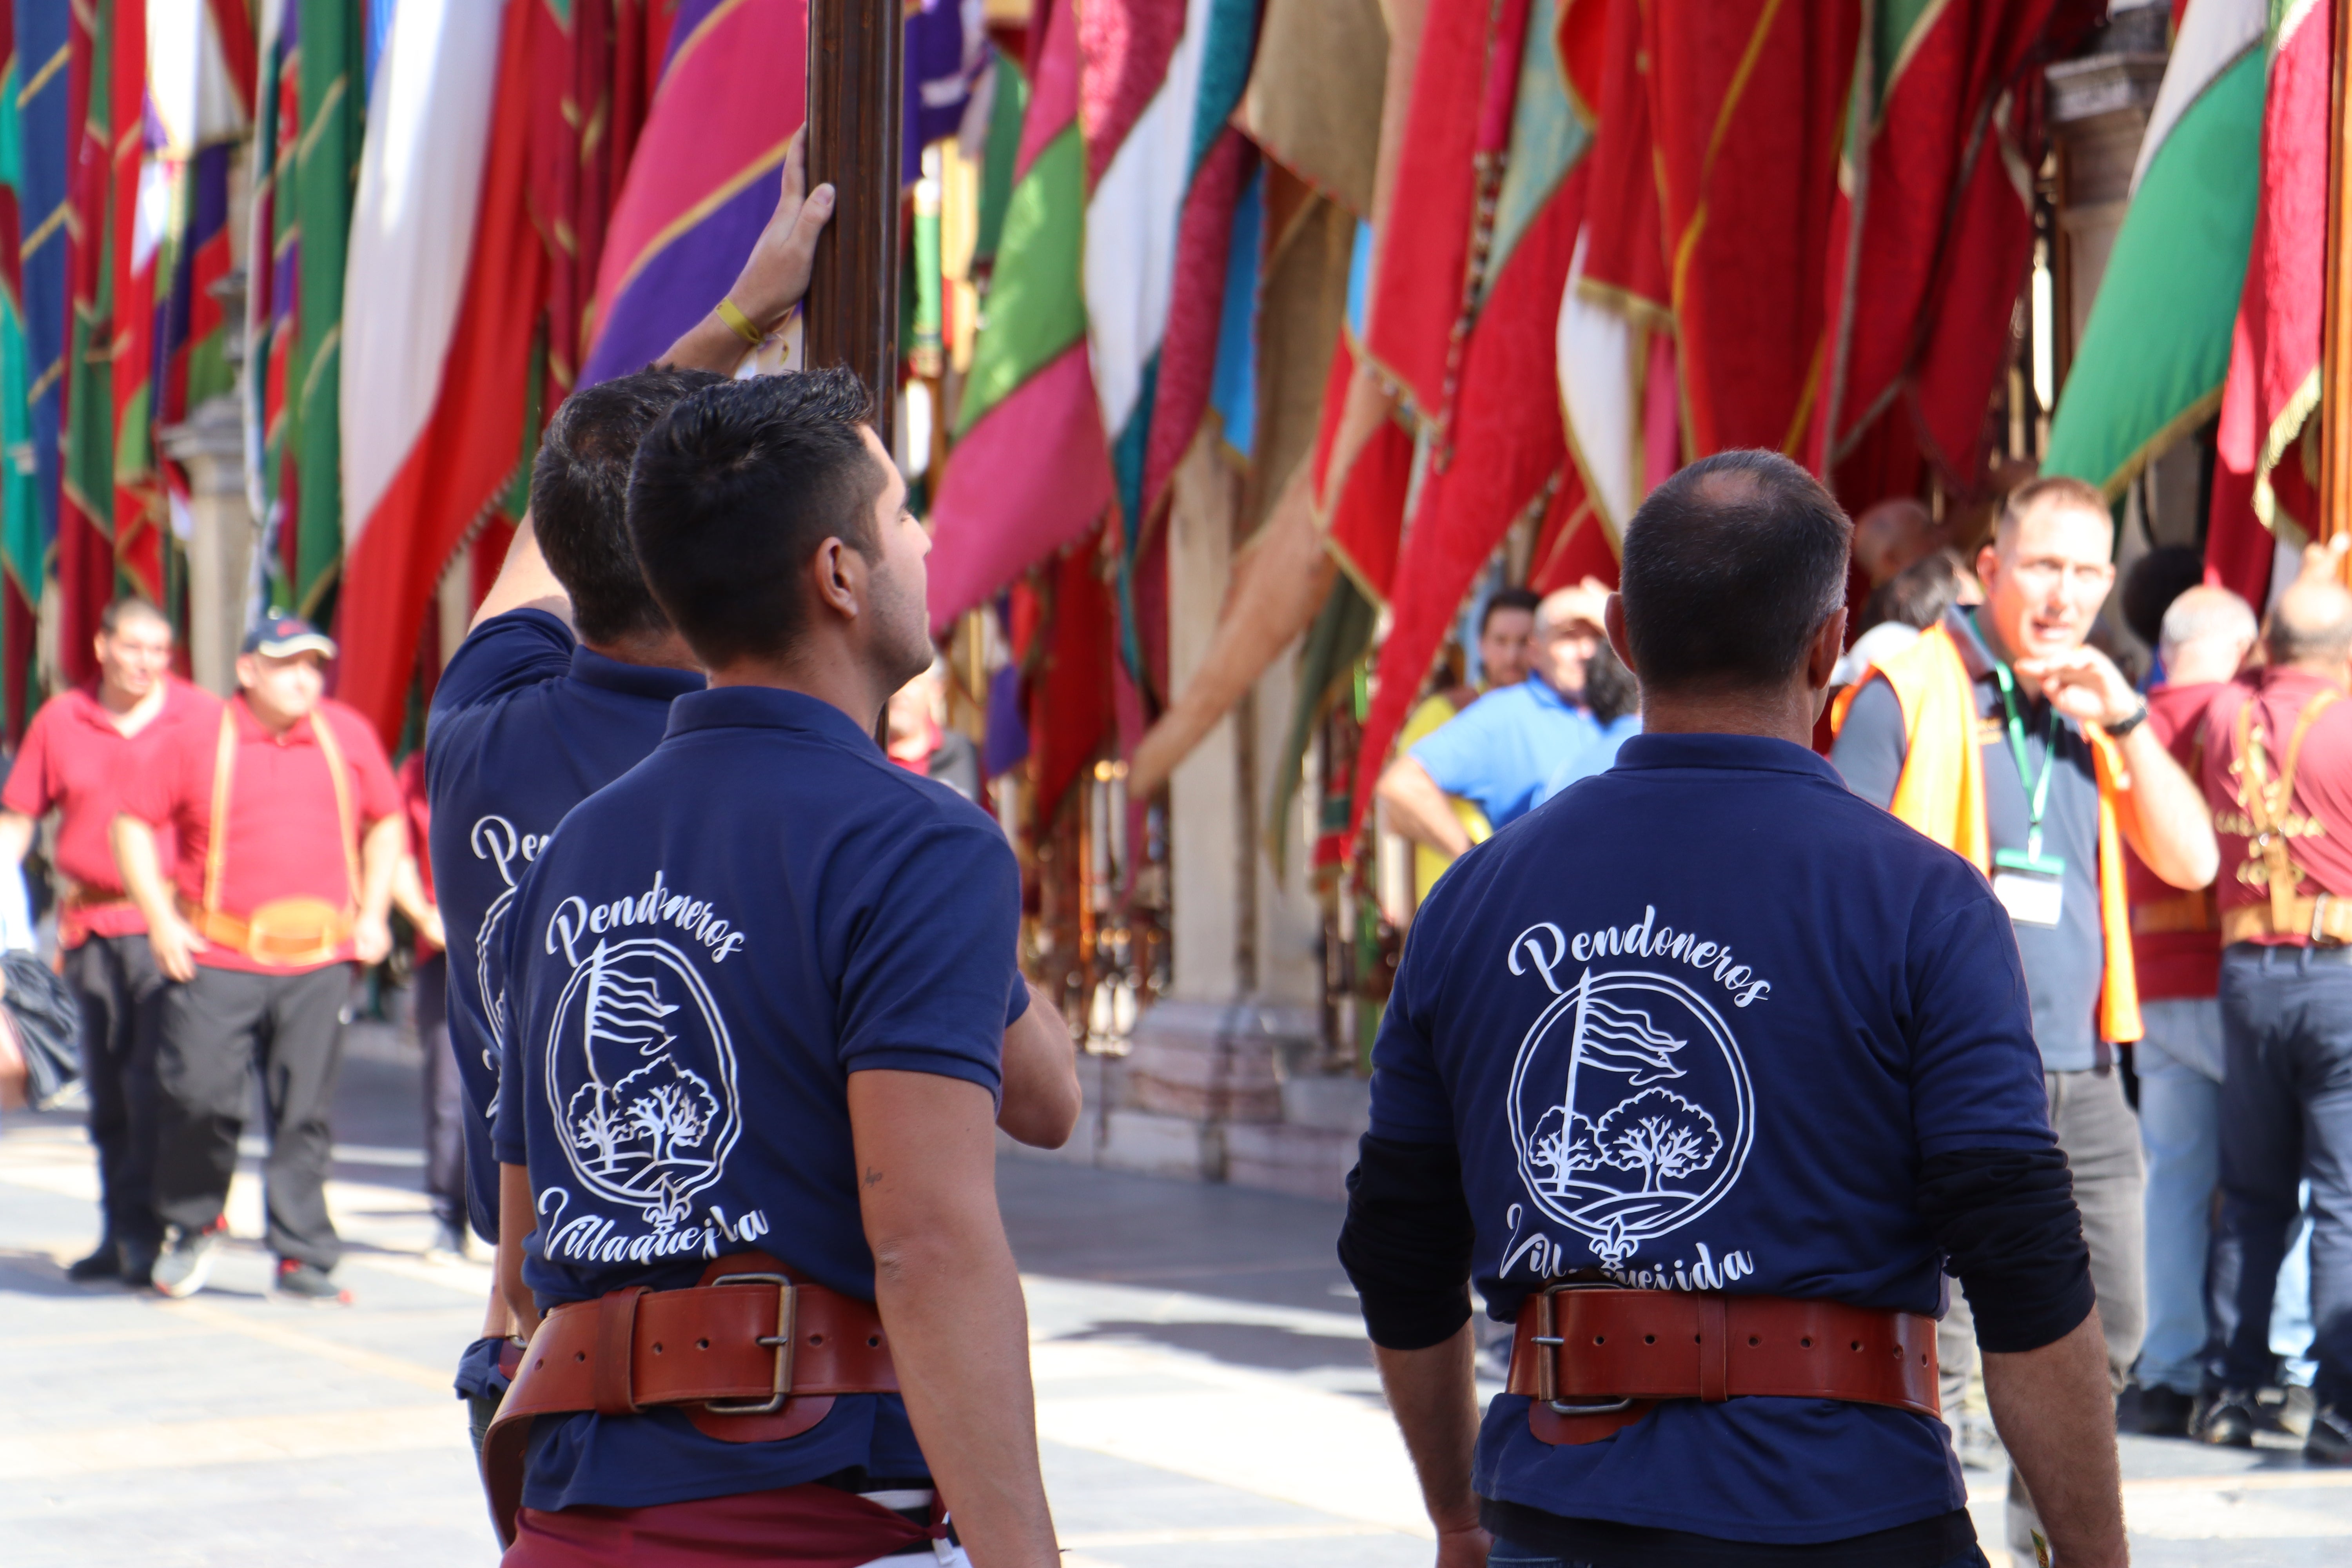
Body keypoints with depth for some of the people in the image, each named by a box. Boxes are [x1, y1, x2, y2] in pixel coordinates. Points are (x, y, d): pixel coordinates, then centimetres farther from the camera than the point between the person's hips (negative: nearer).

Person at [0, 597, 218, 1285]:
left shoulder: (202, 718, 2)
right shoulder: (60, 721, 10)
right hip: (91, 926, 4)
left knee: (155, 1081, -12)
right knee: (107, 1090, 8)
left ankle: (144, 1233, -10)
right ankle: (119, 1235, 16)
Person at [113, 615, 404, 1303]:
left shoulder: (349, 736, 10)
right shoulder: (197, 740, 1)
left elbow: (386, 822, 21)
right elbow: (134, 822, 5)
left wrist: (372, 913, 11)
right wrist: (161, 918, -3)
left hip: (320, 962, 2)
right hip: (218, 959, -2)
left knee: (305, 1116, 2)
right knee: (202, 1097, -8)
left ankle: (303, 1259, 7)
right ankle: (191, 1228, 16)